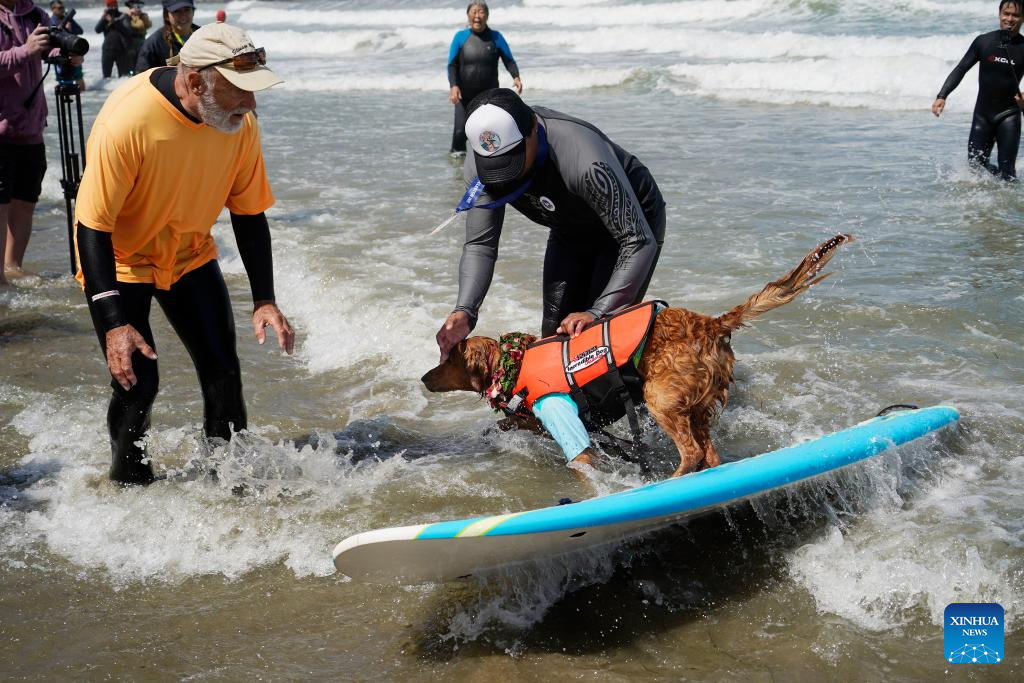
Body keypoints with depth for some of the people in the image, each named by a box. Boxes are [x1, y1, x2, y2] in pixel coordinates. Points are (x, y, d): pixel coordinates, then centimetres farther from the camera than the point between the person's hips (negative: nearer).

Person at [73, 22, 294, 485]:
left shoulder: (240, 125, -16)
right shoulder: (125, 121, -33)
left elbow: (249, 214, -3)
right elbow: (92, 227, -27)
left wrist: (264, 301, -8)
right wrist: (114, 325, -31)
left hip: (190, 256, 5)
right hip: (119, 261, -4)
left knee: (223, 373, -1)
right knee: (137, 384, -10)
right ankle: (129, 484, 15)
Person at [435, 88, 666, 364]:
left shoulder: (584, 160, -43)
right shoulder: (478, 166, -24)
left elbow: (639, 243, -39)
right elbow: (479, 244, -19)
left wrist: (597, 313, -48)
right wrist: (464, 311, -37)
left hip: (632, 223, -6)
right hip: (570, 232, 6)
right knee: (554, 333, 1)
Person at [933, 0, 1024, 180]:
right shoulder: (984, 41, 0)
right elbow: (961, 69, 3)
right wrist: (942, 96, -9)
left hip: (1009, 114, -2)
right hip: (983, 113, 2)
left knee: (1006, 169, -8)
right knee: (975, 163, 1)